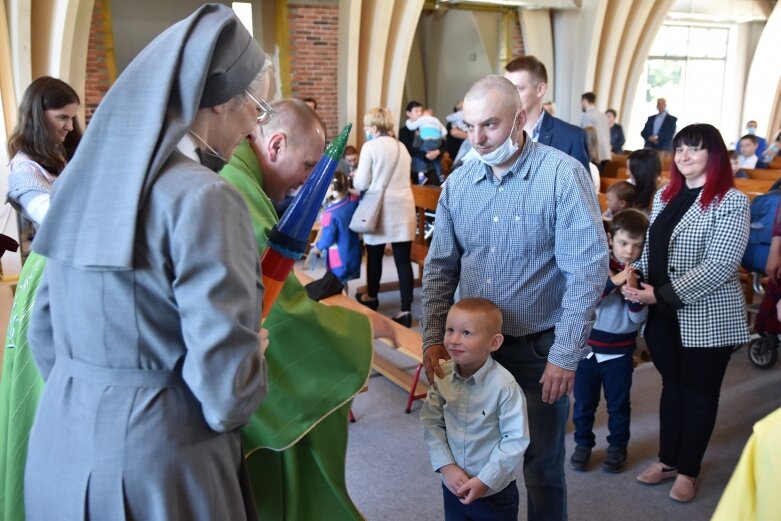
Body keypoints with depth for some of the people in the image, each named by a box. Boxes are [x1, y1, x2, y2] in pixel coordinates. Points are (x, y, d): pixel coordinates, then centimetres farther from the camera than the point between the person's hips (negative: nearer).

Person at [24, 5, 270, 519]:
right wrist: (253, 355, -1)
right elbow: (226, 384, -22)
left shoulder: (88, 179, 4)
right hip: (156, 463, -6)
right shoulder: (202, 197, -20)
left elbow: (44, 332, 10)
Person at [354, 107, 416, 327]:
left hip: (380, 209, -4)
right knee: (403, 259, 0)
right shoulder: (401, 147, 12)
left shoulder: (370, 147, -6)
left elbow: (361, 184, -6)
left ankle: (371, 297, 33)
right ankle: (406, 310, -3)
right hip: (402, 208, 4)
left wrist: (355, 177, 15)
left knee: (374, 255, 15)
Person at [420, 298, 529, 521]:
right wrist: (446, 466, -12)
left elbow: (516, 439, -19)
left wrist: (485, 480, -17)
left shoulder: (504, 385, -24)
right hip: (454, 486, 4)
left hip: (495, 492, -4)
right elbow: (431, 423, -3)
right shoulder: (441, 375, -10)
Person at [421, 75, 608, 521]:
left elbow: (588, 270, -15)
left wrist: (565, 356, -17)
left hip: (539, 348, -4)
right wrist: (433, 337, -2)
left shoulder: (564, 175, -14)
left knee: (542, 467, 12)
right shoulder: (458, 183, 2)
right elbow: (441, 267, 6)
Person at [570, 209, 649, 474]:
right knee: (584, 402, 13)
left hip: (619, 351, 0)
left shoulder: (641, 273, -6)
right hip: (587, 346, 0)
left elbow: (637, 319, -9)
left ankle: (618, 446, 33)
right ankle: (583, 443, 31)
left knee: (618, 404, 14)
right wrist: (613, 281, -33)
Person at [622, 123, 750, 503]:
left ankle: (688, 470, 27)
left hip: (707, 317, -5)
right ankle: (668, 459, 34)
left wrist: (662, 294, -23)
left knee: (699, 392, 10)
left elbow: (719, 265, -20)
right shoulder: (665, 195, 8)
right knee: (672, 385, 18)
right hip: (663, 313, 6)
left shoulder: (731, 202, -13)